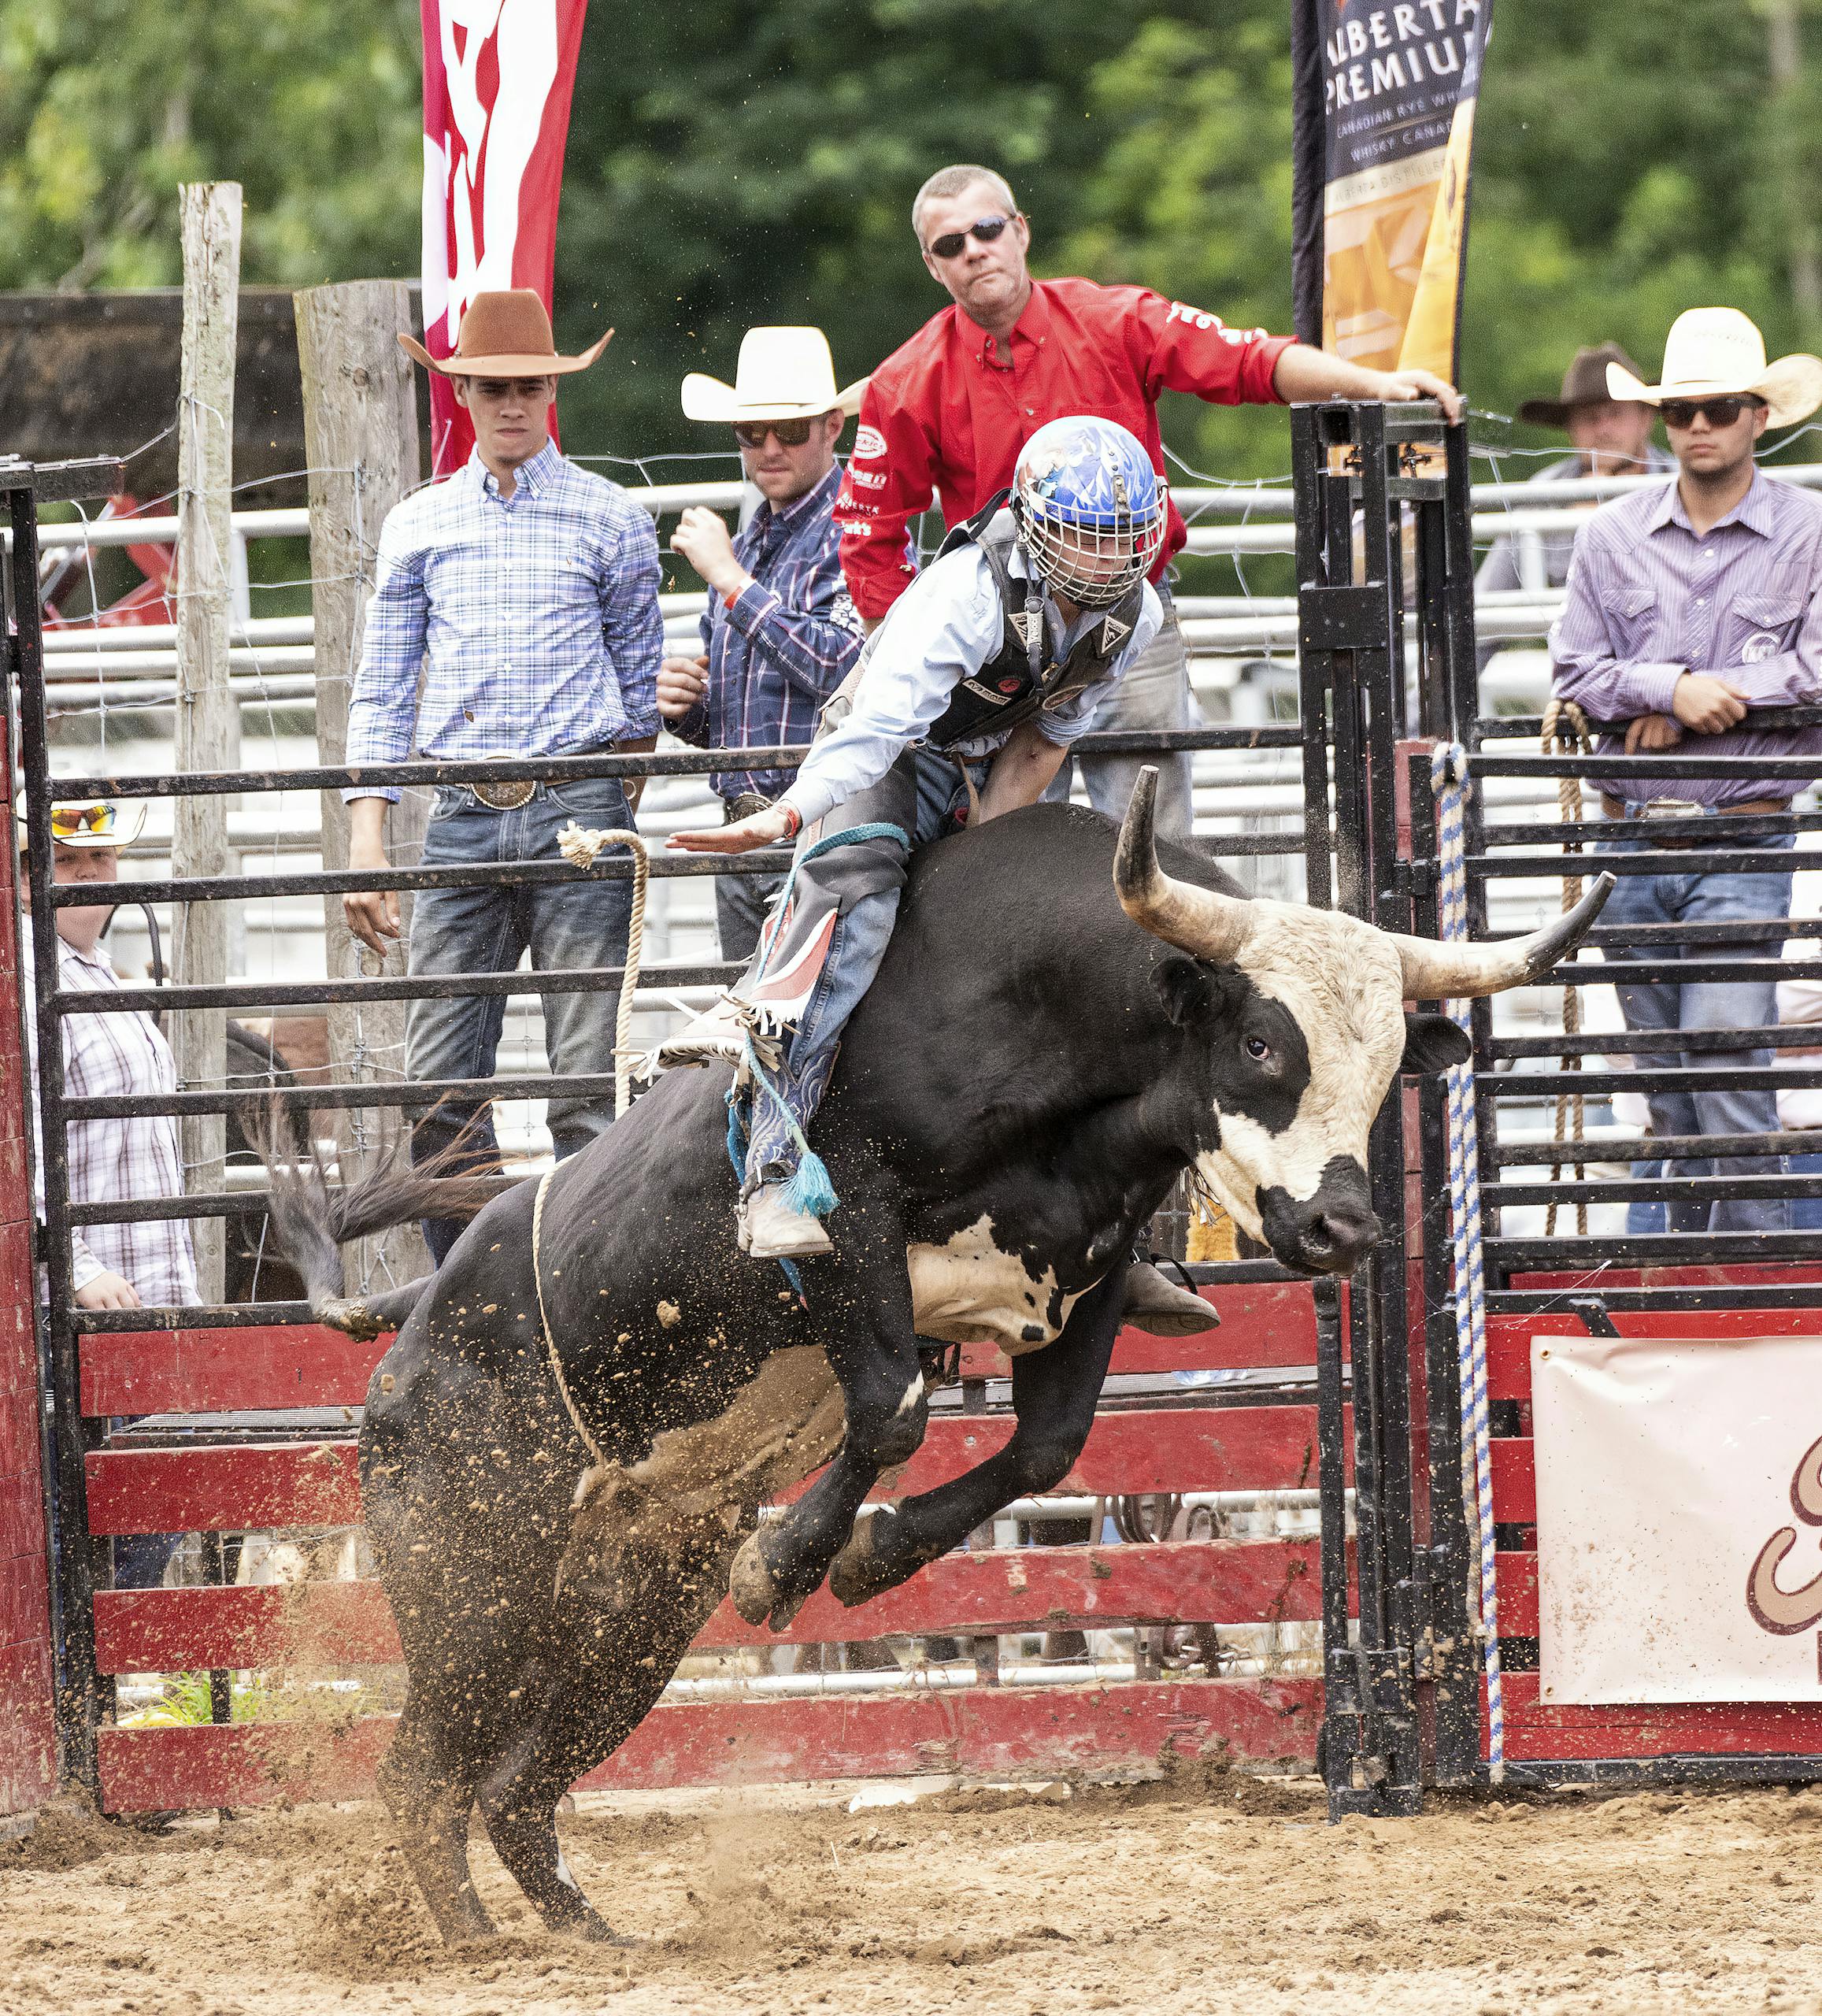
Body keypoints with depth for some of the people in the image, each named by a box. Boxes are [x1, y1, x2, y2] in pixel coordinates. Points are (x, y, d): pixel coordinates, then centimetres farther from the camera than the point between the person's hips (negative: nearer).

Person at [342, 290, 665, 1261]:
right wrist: (367, 842, 4)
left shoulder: (610, 519, 7)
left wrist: (617, 818, 4)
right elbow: (382, 692, 13)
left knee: (587, 1079, -6)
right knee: (440, 1082, -2)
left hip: (578, 813, -2)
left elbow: (639, 679, 11)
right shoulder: (417, 526, 13)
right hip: (463, 818, 2)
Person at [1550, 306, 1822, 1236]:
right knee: (1663, 1076, 8)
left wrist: (1686, 710, -11)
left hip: (1741, 842, -4)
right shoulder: (1612, 534, 8)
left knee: (1726, 1062, -16)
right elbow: (1575, 672, 2)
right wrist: (1672, 686, -16)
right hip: (1630, 834, 4)